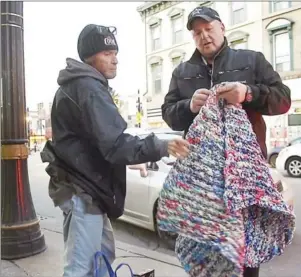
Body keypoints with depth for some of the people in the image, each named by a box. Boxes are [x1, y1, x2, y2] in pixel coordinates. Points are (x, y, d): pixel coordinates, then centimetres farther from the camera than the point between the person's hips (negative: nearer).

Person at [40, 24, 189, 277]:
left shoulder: (77, 86, 18)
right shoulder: (88, 87, -17)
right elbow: (114, 144, -28)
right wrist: (161, 147, -36)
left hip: (84, 186, 11)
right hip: (82, 190, -11)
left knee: (104, 254, 20)